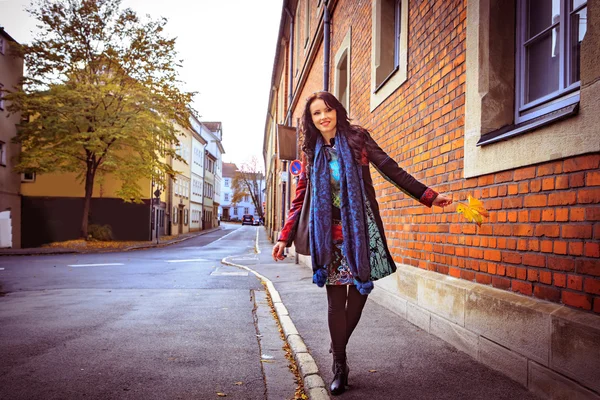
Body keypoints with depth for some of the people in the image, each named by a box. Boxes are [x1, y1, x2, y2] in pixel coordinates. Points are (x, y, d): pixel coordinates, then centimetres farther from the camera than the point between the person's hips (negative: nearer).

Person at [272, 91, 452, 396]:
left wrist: (429, 196, -5)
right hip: (330, 234, 1)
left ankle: (338, 346, 26)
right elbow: (300, 199, 12)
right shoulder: (312, 153, 11)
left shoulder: (357, 138, 5)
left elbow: (392, 170, 1)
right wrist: (284, 238, 7)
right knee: (336, 298, 0)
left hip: (360, 229, -1)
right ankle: (339, 366, 11)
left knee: (360, 290, 0)